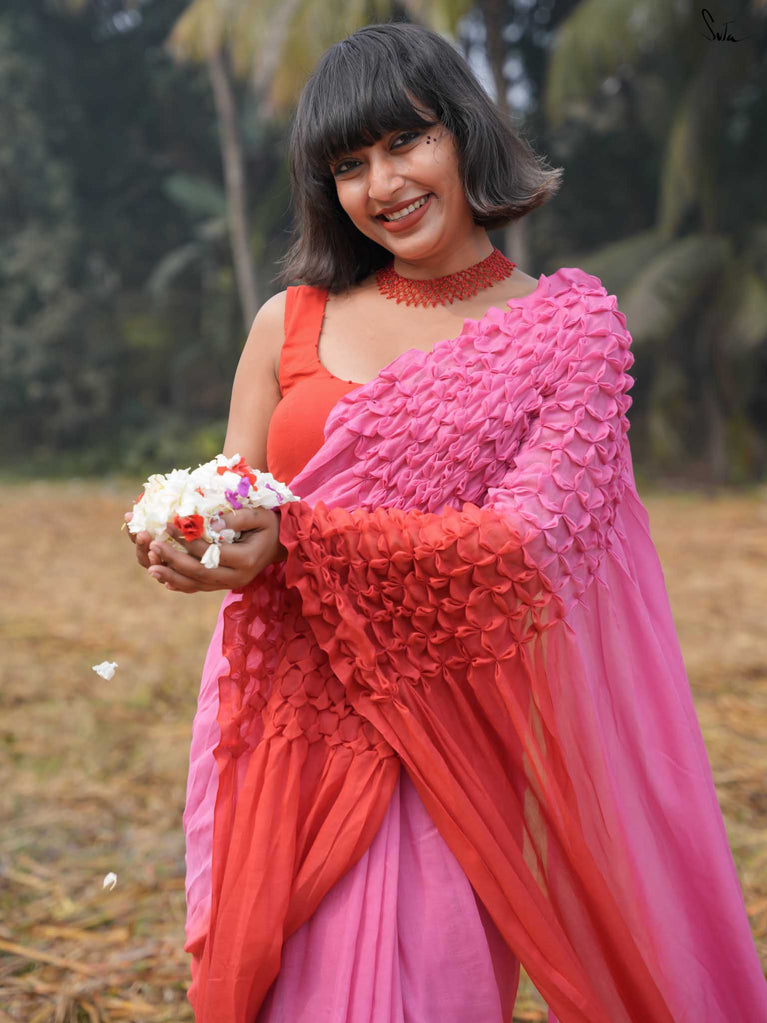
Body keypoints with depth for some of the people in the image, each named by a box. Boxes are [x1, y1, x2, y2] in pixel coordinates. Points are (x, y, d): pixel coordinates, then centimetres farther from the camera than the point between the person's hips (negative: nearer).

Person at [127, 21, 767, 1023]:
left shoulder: (568, 328, 0)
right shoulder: (293, 321, 6)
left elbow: (528, 536, -13)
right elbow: (227, 505, 10)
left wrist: (296, 544, -23)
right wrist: (188, 538, -15)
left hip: (452, 746, -2)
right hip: (291, 729, 2)